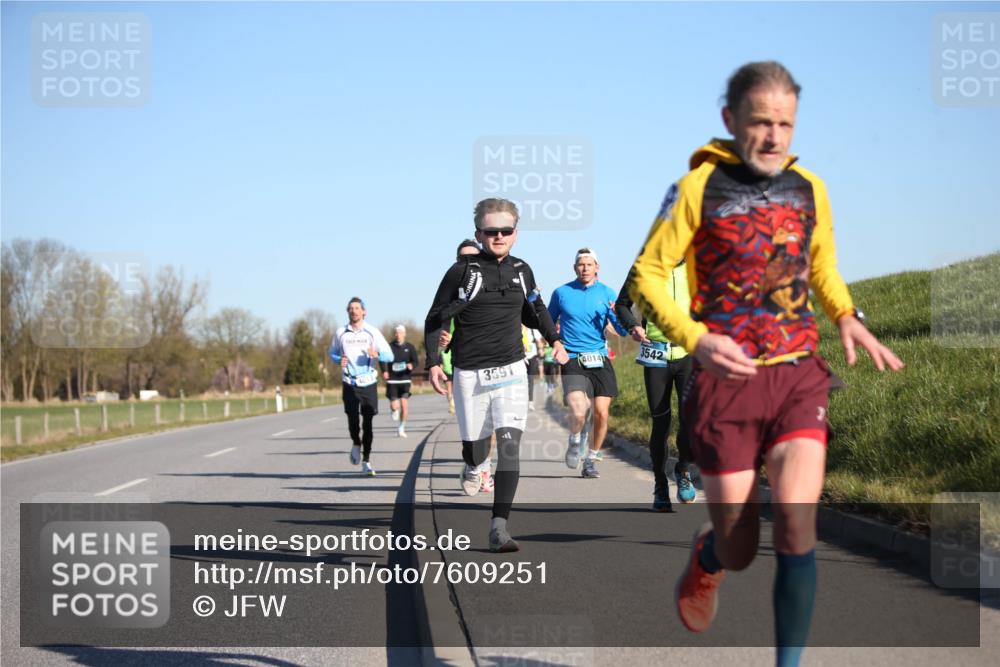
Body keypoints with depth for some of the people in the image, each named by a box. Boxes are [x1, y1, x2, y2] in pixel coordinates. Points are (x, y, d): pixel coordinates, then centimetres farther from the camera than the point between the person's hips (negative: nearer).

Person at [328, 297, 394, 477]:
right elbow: (332, 353, 19)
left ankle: (366, 461, 13)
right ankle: (356, 444, 20)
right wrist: (339, 360, -3)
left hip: (369, 383, 0)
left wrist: (377, 354, -20)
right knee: (353, 421, -13)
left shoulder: (372, 332, 2)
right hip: (350, 384, 0)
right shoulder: (340, 333, 5)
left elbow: (389, 355, 2)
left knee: (368, 423, 1)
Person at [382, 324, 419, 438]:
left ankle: (402, 428, 5)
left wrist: (411, 365, -22)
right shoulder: (389, 347, 2)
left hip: (405, 379, 0)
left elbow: (416, 361, 2)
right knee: (394, 406, -3)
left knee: (404, 404, -10)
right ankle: (395, 410, 37)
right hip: (392, 380, 0)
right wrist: (384, 371, -19)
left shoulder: (410, 347, 4)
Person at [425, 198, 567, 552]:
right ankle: (472, 466, 49)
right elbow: (435, 319, 1)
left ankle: (499, 527, -17)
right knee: (476, 445, 8)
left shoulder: (521, 271, 6)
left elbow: (535, 310, 25)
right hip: (470, 373, -2)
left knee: (509, 444, -14)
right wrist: (433, 362, -6)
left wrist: (554, 338, 13)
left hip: (511, 370, 2)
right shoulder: (462, 271, -6)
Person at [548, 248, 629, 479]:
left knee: (601, 413, -4)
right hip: (572, 361, -2)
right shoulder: (561, 293, 5)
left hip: (600, 360, 2)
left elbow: (622, 331, 1)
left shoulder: (606, 293, 6)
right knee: (578, 412, -20)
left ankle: (591, 460, 17)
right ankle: (576, 440, 13)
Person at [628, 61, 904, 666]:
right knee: (739, 551, 3)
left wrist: (847, 317, 3)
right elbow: (647, 274, -3)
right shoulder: (697, 189, -4)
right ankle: (707, 556, 41)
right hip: (726, 379, -2)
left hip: (799, 375, 3)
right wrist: (696, 339, -18)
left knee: (797, 525, -16)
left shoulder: (810, 189, 9)